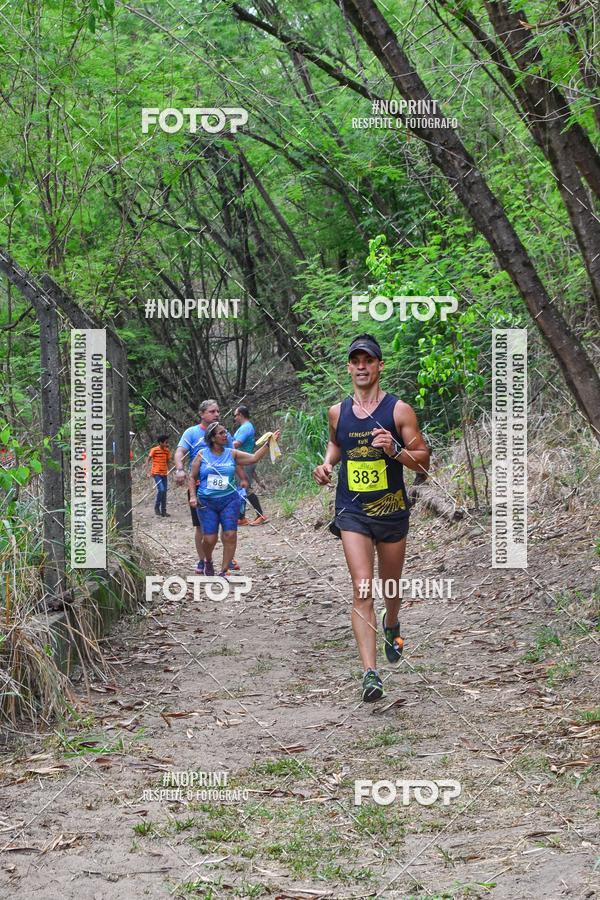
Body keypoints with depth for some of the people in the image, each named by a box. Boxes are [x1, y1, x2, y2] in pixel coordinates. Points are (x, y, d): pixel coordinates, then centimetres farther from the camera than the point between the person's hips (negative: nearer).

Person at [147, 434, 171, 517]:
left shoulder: (167, 451, 5)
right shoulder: (154, 450, -10)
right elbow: (148, 460, -5)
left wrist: (168, 471, 11)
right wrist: (149, 472, -10)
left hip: (164, 474, 5)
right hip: (156, 473, -5)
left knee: (164, 492, 4)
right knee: (161, 490, -17)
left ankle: (163, 511, 10)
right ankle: (156, 508, 1)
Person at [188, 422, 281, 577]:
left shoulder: (231, 454, 6)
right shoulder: (202, 454, 1)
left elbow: (253, 458, 0)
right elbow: (192, 477, 6)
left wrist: (268, 444, -9)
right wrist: (193, 496, -5)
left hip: (229, 500, 2)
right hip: (207, 502, -2)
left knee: (230, 535, -9)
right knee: (210, 538, -5)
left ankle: (224, 572, 1)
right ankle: (208, 561, 28)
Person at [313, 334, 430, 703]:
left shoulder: (399, 410, -5)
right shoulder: (338, 412, 4)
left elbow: (424, 460, -4)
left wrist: (395, 450, -22)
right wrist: (327, 464, 6)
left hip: (391, 510, 0)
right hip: (352, 512, 0)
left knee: (391, 586, 17)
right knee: (362, 590, -14)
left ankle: (392, 628, 52)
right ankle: (371, 672, -18)